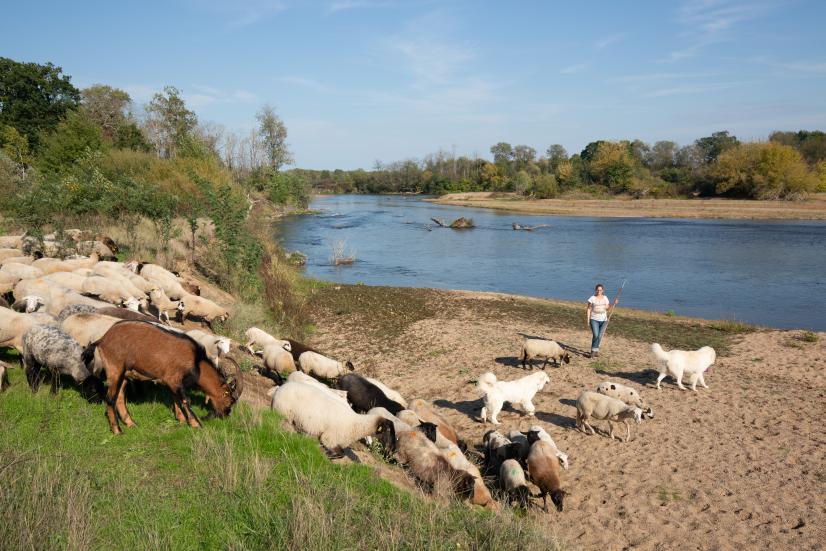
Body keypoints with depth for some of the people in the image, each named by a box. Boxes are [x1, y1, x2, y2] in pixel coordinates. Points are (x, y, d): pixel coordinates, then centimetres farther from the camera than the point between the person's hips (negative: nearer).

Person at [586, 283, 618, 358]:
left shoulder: (605, 298, 7)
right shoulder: (592, 298, -3)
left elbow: (607, 309, 6)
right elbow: (589, 309, 0)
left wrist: (614, 304, -6)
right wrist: (588, 320, -4)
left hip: (603, 320, 3)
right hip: (594, 319, -3)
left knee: (599, 336, 7)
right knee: (595, 335, -15)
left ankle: (596, 350, 22)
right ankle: (593, 351, -2)